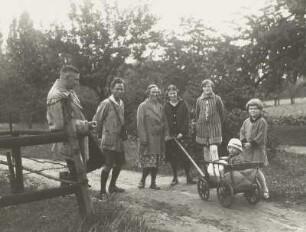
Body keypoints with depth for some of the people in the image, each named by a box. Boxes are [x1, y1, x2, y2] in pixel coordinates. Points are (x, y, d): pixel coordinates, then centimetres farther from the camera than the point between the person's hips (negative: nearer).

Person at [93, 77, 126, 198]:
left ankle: (112, 186, 33)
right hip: (109, 140, -8)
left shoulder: (121, 103, 10)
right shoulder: (106, 103, -13)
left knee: (119, 163, 15)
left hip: (119, 140, 8)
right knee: (107, 165, -6)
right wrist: (99, 135, -5)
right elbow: (97, 120, -9)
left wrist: (123, 133, 14)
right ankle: (102, 191, 8)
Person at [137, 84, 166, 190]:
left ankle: (153, 183, 18)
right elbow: (140, 123, -10)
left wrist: (164, 136, 10)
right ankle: (143, 180, 17)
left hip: (158, 138, 5)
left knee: (156, 163, 8)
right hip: (148, 138, -5)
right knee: (148, 162, -4)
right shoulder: (143, 106, -5)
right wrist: (143, 138, -15)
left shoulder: (160, 106, 14)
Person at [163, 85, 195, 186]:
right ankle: (175, 178, 16)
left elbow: (186, 119, -2)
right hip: (170, 135, 2)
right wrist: (167, 134, -7)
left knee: (185, 156, -2)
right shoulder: (165, 106, 7)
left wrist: (182, 132, -11)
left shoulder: (183, 104, 3)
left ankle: (188, 177, 10)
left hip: (182, 135, -2)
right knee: (172, 157, 5)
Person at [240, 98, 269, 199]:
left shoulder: (262, 122, -8)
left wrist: (251, 144, -16)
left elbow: (261, 136, -14)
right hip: (247, 149, 6)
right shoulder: (246, 121, 12)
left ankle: (265, 190, 4)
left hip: (258, 149, -6)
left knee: (257, 170, -9)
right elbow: (242, 132, 10)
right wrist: (244, 142, -6)